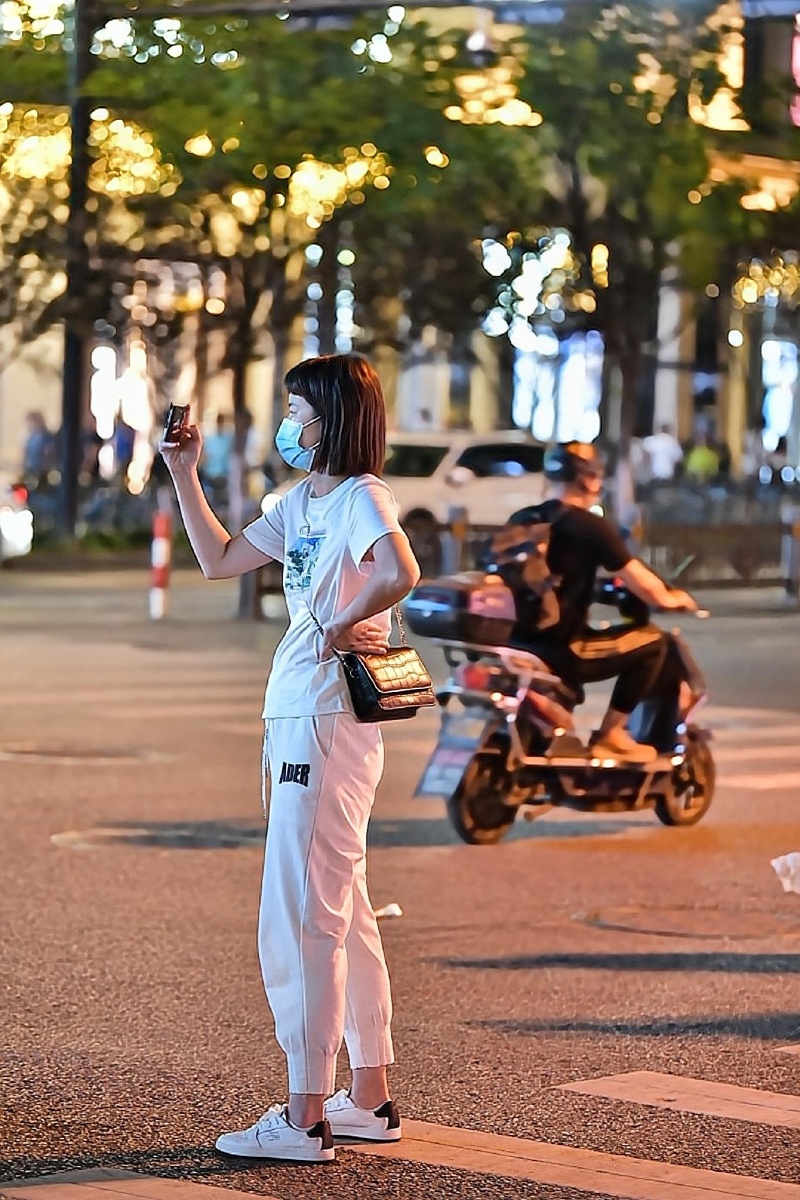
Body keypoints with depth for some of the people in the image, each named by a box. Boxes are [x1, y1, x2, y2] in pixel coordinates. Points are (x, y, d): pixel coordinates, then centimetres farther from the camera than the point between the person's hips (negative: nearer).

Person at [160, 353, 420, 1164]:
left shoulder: (361, 497, -12)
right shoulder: (301, 502, 15)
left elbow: (401, 572, -32)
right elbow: (219, 560, 23)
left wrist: (343, 625, -19)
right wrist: (184, 475, 18)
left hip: (329, 726, -10)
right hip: (295, 723, 10)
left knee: (298, 922, -9)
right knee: (340, 918, 15)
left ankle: (303, 1120, -5)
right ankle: (369, 1100, 23)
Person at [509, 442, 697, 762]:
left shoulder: (520, 520, 11)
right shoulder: (589, 525, -9)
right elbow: (641, 584, -7)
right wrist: (670, 599, 15)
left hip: (517, 645, 8)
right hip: (561, 651, -8)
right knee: (653, 642, 3)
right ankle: (610, 734, 5)